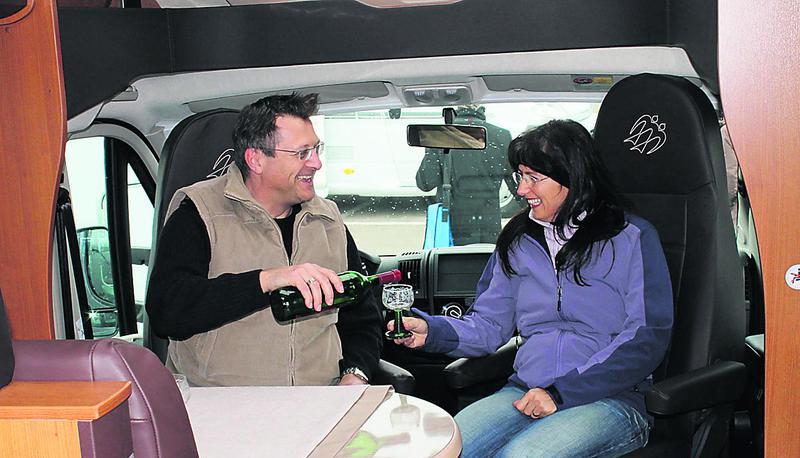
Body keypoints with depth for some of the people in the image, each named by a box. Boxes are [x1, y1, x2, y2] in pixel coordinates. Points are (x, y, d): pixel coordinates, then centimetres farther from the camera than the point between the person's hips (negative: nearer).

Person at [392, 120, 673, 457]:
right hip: (524, 393, 4)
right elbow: (490, 324, 15)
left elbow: (646, 339, -7)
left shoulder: (631, 238, 2)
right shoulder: (518, 241, 17)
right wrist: (432, 330, -6)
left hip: (608, 400, -3)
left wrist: (561, 393, -14)